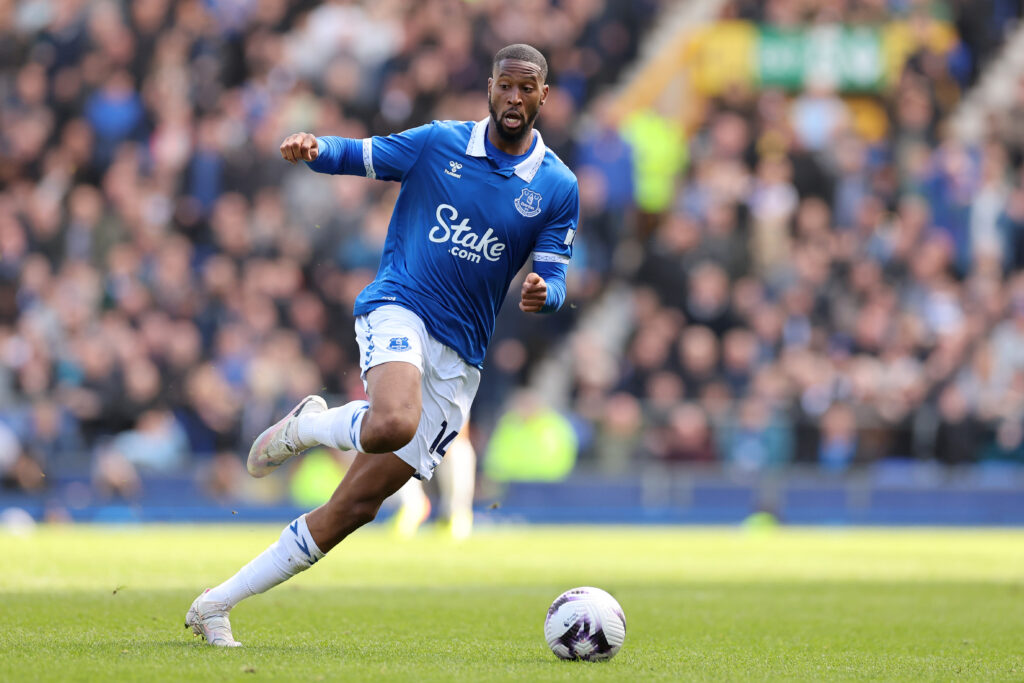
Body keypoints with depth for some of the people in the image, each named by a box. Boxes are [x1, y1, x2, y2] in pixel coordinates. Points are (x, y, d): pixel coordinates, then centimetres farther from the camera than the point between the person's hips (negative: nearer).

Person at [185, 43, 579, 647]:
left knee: (356, 507, -2)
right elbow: (358, 156, 11)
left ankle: (216, 605, 8)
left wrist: (542, 294, -17)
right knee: (393, 424, -39)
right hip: (398, 308, -3)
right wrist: (314, 148, -12)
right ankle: (306, 426, -3)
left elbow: (555, 280, 8)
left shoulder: (559, 188, 6)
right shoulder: (438, 143, 3)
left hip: (458, 360, 3)